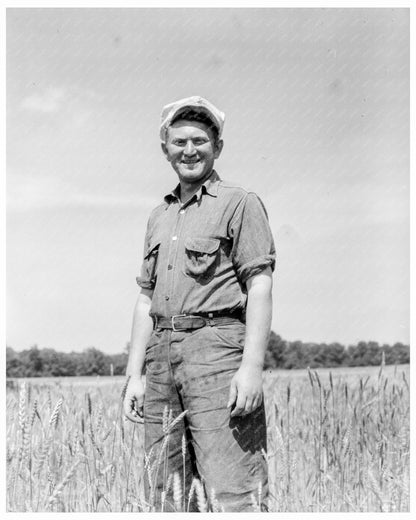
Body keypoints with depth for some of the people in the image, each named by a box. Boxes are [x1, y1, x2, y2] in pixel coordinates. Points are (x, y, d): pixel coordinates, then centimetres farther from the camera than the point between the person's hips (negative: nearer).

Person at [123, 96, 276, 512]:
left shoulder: (239, 203, 2)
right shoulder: (159, 216, 22)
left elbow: (260, 288, -7)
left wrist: (252, 366, -18)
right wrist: (134, 374, 12)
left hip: (217, 347, -6)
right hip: (162, 356, 7)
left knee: (232, 495, -11)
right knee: (162, 497, 7)